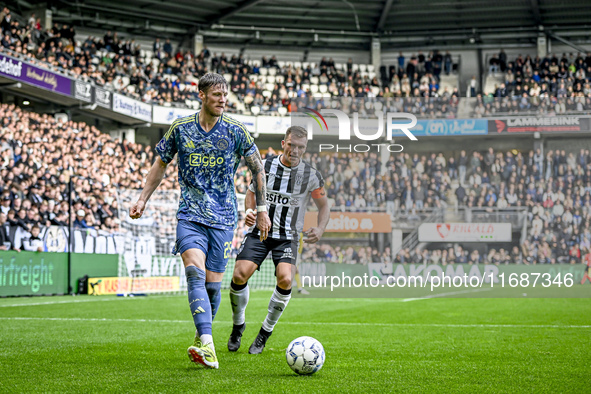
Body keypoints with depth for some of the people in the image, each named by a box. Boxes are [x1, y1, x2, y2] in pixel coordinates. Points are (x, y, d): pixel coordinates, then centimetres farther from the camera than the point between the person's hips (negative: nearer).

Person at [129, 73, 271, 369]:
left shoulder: (235, 131, -1)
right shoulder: (180, 129, 2)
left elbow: (257, 168, 9)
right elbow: (161, 163, 16)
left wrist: (261, 209, 7)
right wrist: (143, 199, 12)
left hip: (223, 217, 0)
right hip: (190, 214, 0)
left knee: (212, 283, 1)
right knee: (195, 272, -21)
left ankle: (201, 336, 26)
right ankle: (207, 345, -31)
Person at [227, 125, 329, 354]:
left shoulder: (311, 176, -4)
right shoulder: (265, 166, -1)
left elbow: (324, 206, 7)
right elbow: (252, 192, 14)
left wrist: (320, 229, -12)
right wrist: (249, 211, -7)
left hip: (287, 237, -1)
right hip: (259, 231, 1)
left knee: (285, 279, -25)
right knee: (240, 275, -18)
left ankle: (266, 330, -1)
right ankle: (238, 325, 11)